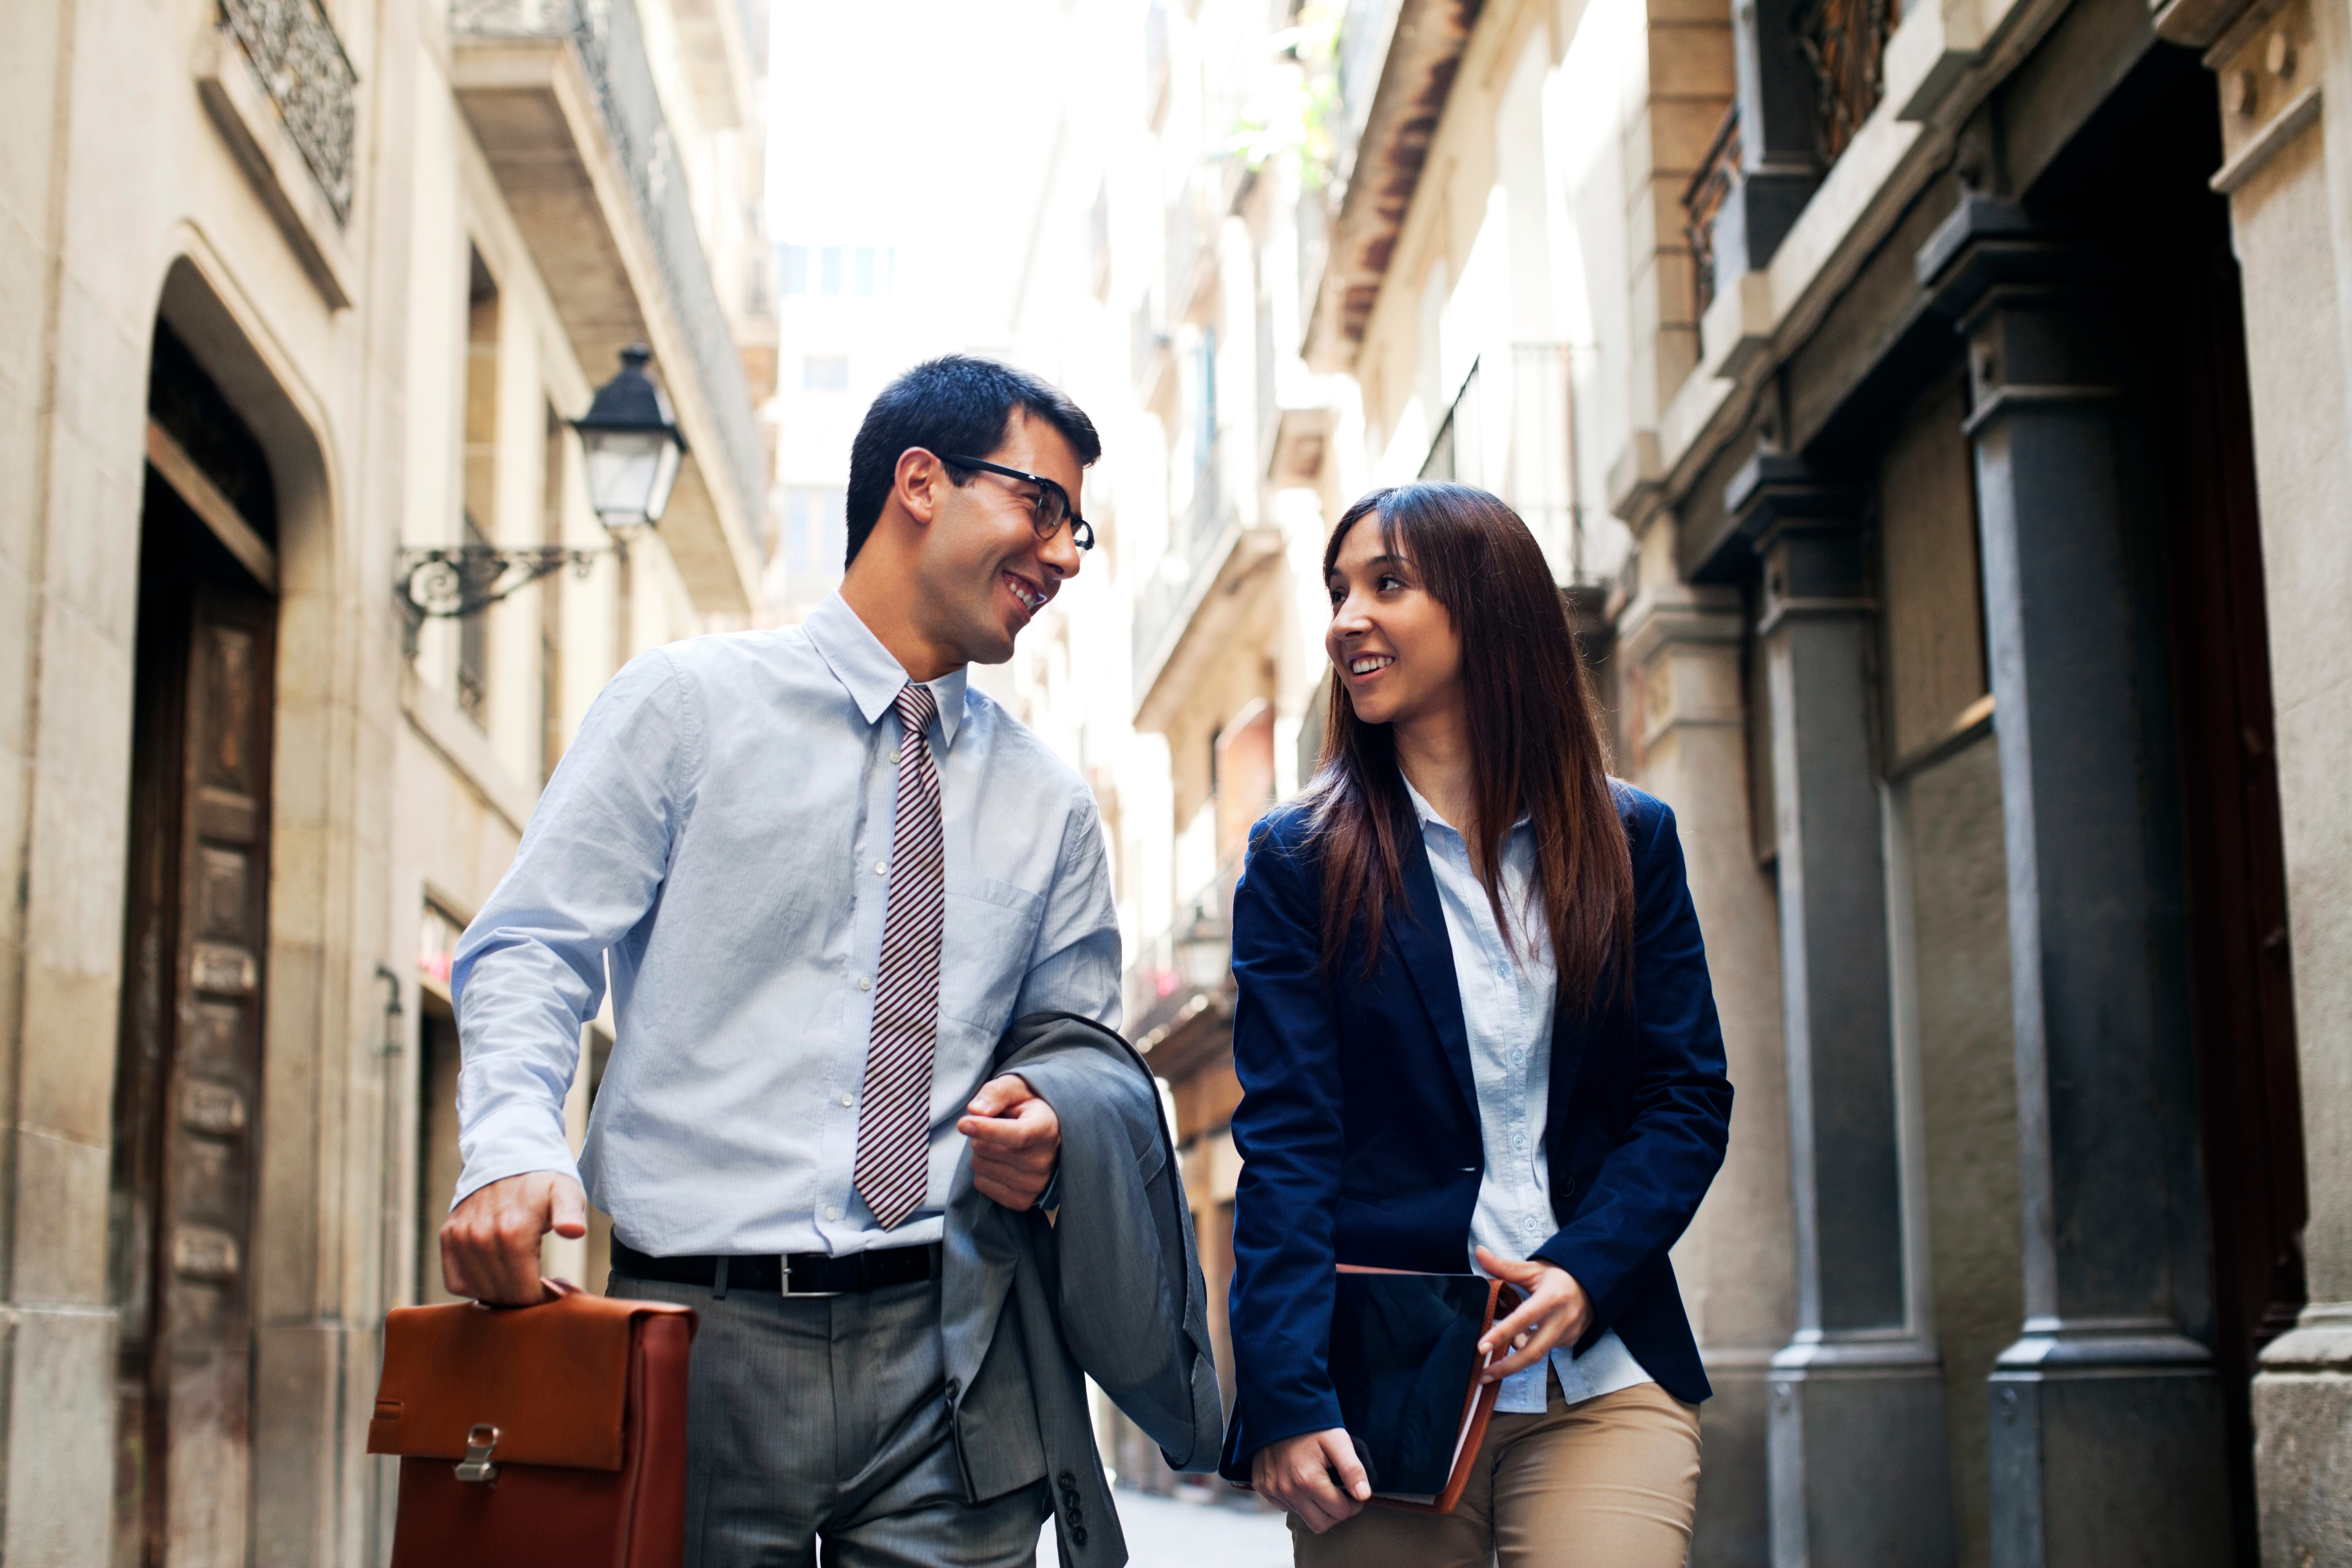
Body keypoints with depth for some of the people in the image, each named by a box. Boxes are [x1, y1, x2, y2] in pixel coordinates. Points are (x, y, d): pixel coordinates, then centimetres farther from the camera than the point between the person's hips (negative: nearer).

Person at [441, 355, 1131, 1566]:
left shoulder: (1049, 804, 16)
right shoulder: (687, 704, 5)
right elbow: (530, 953, 1)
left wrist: (1049, 1135, -2)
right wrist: (514, 1148, -17)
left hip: (944, 1348, 3)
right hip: (704, 1328, -3)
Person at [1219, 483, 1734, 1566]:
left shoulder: (1632, 841, 9)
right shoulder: (1299, 859, 4)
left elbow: (1688, 1099, 6)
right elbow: (1284, 1141, -3)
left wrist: (1585, 1273, -12)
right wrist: (1289, 1399, -14)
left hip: (1602, 1381, 1)